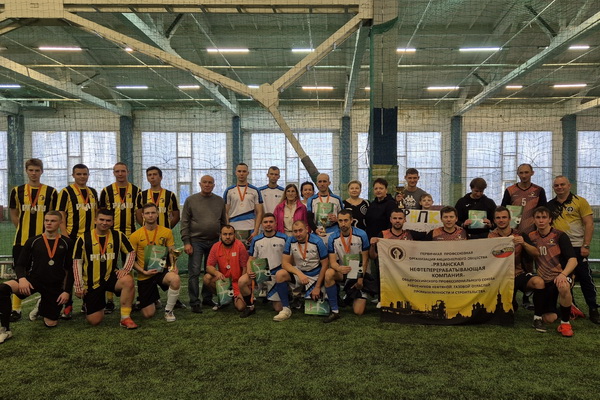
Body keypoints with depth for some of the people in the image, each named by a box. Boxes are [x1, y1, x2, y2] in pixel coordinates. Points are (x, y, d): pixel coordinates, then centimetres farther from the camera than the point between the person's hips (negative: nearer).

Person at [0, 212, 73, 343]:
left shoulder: (66, 243, 0)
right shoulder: (33, 241, 2)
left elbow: (70, 269, 3)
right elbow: (19, 264, 3)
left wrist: (67, 291, -4)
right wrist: (22, 278, -19)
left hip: (55, 286, 0)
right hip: (33, 280, 0)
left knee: (51, 323, 2)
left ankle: (41, 306, 38)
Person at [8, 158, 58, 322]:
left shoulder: (51, 192, 2)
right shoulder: (17, 191, 6)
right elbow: (14, 215, 11)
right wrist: (25, 229, 5)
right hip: (21, 240, 1)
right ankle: (16, 309, 13)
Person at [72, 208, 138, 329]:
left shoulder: (118, 236, -3)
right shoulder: (83, 239, -6)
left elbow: (131, 252, 4)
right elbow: (77, 262, -3)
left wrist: (125, 270, -13)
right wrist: (78, 286, -7)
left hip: (111, 277, 1)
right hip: (91, 283, 0)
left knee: (128, 281, -34)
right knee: (94, 321, -1)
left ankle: (125, 318, -18)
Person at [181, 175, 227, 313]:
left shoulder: (220, 201, 9)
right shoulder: (191, 200, 2)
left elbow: (223, 222, 13)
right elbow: (184, 222, -1)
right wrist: (186, 242, -9)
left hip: (215, 242, 3)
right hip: (196, 241, -3)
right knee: (194, 272, -4)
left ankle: (208, 298, 22)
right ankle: (194, 302, 3)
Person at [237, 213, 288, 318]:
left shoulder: (283, 239, -3)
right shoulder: (256, 240, 3)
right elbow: (251, 259, 6)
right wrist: (249, 271, -14)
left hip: (277, 275, -1)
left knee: (278, 308, 1)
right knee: (242, 281, -28)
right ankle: (250, 307, -4)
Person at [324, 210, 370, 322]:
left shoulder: (361, 235, -13)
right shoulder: (333, 238, -9)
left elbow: (365, 259, -6)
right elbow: (332, 261, -12)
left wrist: (361, 277, -11)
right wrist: (340, 269, -35)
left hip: (359, 273, -1)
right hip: (342, 271, 1)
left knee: (359, 312, -8)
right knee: (328, 274, -35)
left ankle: (356, 296, 30)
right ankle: (334, 311, -20)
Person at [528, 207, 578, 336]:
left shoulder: (560, 236, -7)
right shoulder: (531, 237, 3)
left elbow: (573, 260, -17)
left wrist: (563, 274, -34)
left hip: (561, 277, -3)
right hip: (543, 281, 3)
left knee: (563, 286, -40)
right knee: (549, 319, -4)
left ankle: (565, 323, -18)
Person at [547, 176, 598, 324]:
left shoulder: (580, 201, -2)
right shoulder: (550, 205, 10)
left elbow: (589, 224, -6)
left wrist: (586, 246, -12)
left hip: (577, 247, -4)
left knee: (585, 278, 0)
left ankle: (593, 310, 13)